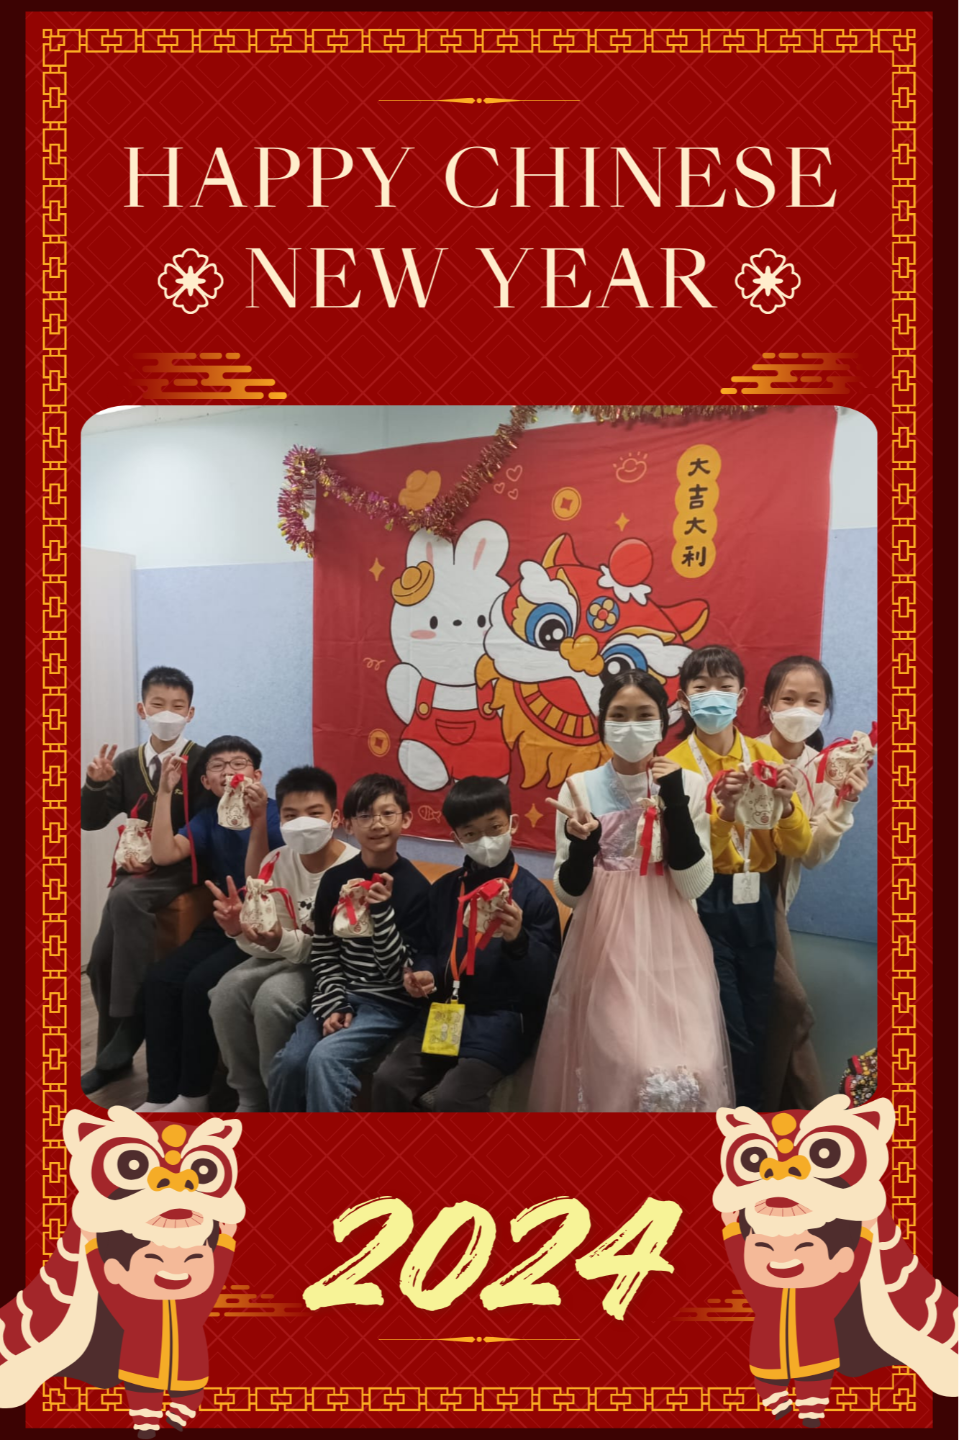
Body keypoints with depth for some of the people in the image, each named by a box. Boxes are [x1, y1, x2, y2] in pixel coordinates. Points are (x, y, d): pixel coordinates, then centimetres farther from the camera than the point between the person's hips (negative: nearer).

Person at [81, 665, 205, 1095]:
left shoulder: (202, 761, -6)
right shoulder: (126, 762, 9)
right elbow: (90, 820, 8)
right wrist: (96, 782, -11)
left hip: (182, 869, -5)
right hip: (136, 869, 6)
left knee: (125, 899, -34)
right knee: (102, 959, -7)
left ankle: (131, 1022, -25)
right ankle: (114, 1053, 15)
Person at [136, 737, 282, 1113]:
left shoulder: (275, 813, -9)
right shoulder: (209, 818, 8)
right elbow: (164, 854, -7)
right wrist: (165, 791, -10)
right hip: (223, 923, 6)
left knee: (200, 984, -24)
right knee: (160, 980, -15)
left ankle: (193, 1094, -4)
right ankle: (161, 1094, -5)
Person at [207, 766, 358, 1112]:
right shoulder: (276, 863, -4)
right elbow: (272, 944, -2)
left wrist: (282, 940, -35)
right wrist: (242, 931, -25)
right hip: (289, 955, 6)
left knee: (272, 997, -30)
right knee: (227, 992, -19)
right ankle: (251, 1100, 0)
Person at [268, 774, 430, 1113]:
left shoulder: (415, 888, -9)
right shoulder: (335, 880, 4)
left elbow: (400, 972, -12)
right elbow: (323, 955, 7)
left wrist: (382, 910, -24)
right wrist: (332, 1006, -8)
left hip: (390, 1003, -4)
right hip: (341, 996, 4)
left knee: (326, 1057, -26)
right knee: (288, 1060, -17)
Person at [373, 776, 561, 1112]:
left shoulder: (533, 895, -6)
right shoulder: (443, 890, 9)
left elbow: (546, 981, -9)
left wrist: (518, 940, -27)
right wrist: (424, 974, -1)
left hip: (502, 1018, -5)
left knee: (452, 1097, -25)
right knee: (388, 1080, -14)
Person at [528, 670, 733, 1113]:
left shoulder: (689, 786, 0)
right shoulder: (579, 788, 0)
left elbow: (694, 885, -9)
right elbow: (570, 893, 1)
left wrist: (674, 803, -16)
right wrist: (580, 845, -20)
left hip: (670, 950, 0)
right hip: (605, 950, 0)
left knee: (687, 1075, -10)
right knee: (614, 1069, -10)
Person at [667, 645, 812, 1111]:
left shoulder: (766, 757, 4)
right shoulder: (675, 765, -6)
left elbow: (798, 847, -1)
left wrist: (785, 804, -19)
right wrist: (725, 813, -29)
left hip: (756, 901, 3)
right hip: (705, 903, -3)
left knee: (758, 1023, 9)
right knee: (731, 1032, 0)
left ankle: (752, 1099, 31)